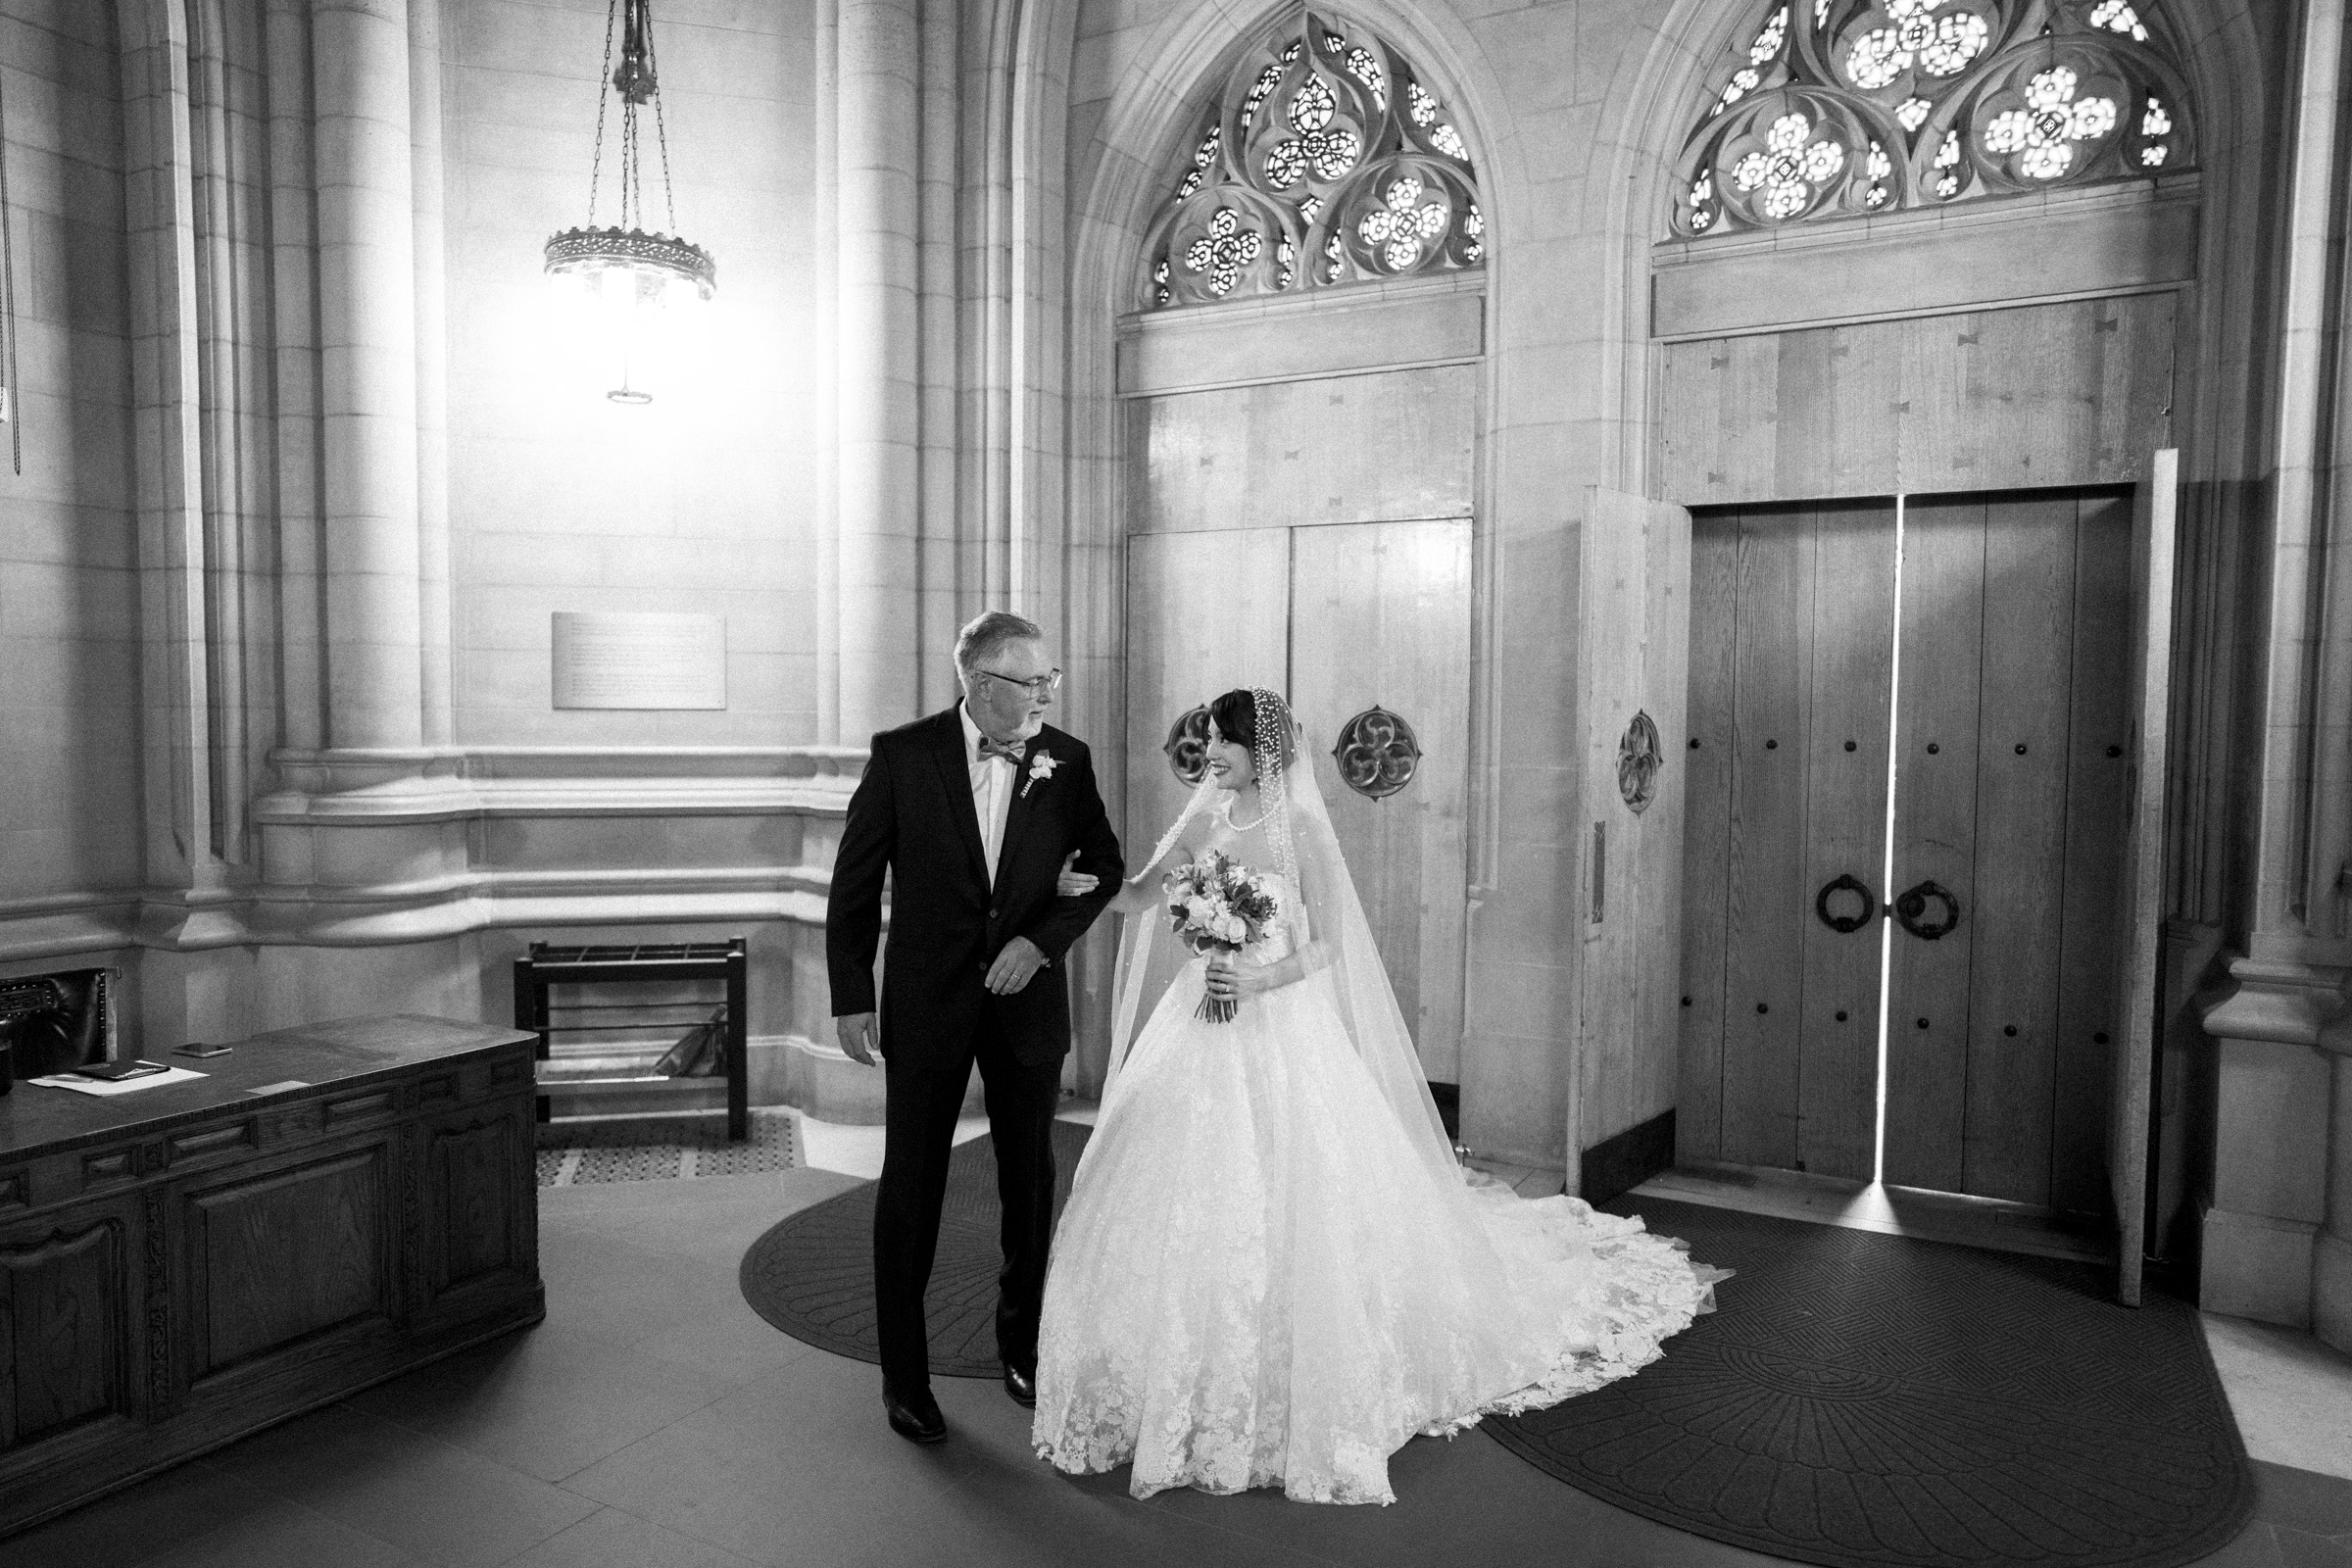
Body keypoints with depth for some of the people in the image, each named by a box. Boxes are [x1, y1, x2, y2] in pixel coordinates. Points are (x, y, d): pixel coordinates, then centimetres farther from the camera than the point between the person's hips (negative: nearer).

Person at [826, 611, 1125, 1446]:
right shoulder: (902, 754, -9)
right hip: (926, 1002, -2)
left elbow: (1107, 866, 2)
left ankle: (1024, 1348, 33)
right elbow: (854, 882, -4)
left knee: (1030, 1183, 14)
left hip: (1027, 999, 2)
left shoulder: (1066, 760, -4)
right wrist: (851, 998, -5)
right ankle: (904, 1374, 23)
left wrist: (1043, 940, -13)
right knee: (910, 1186, 7)